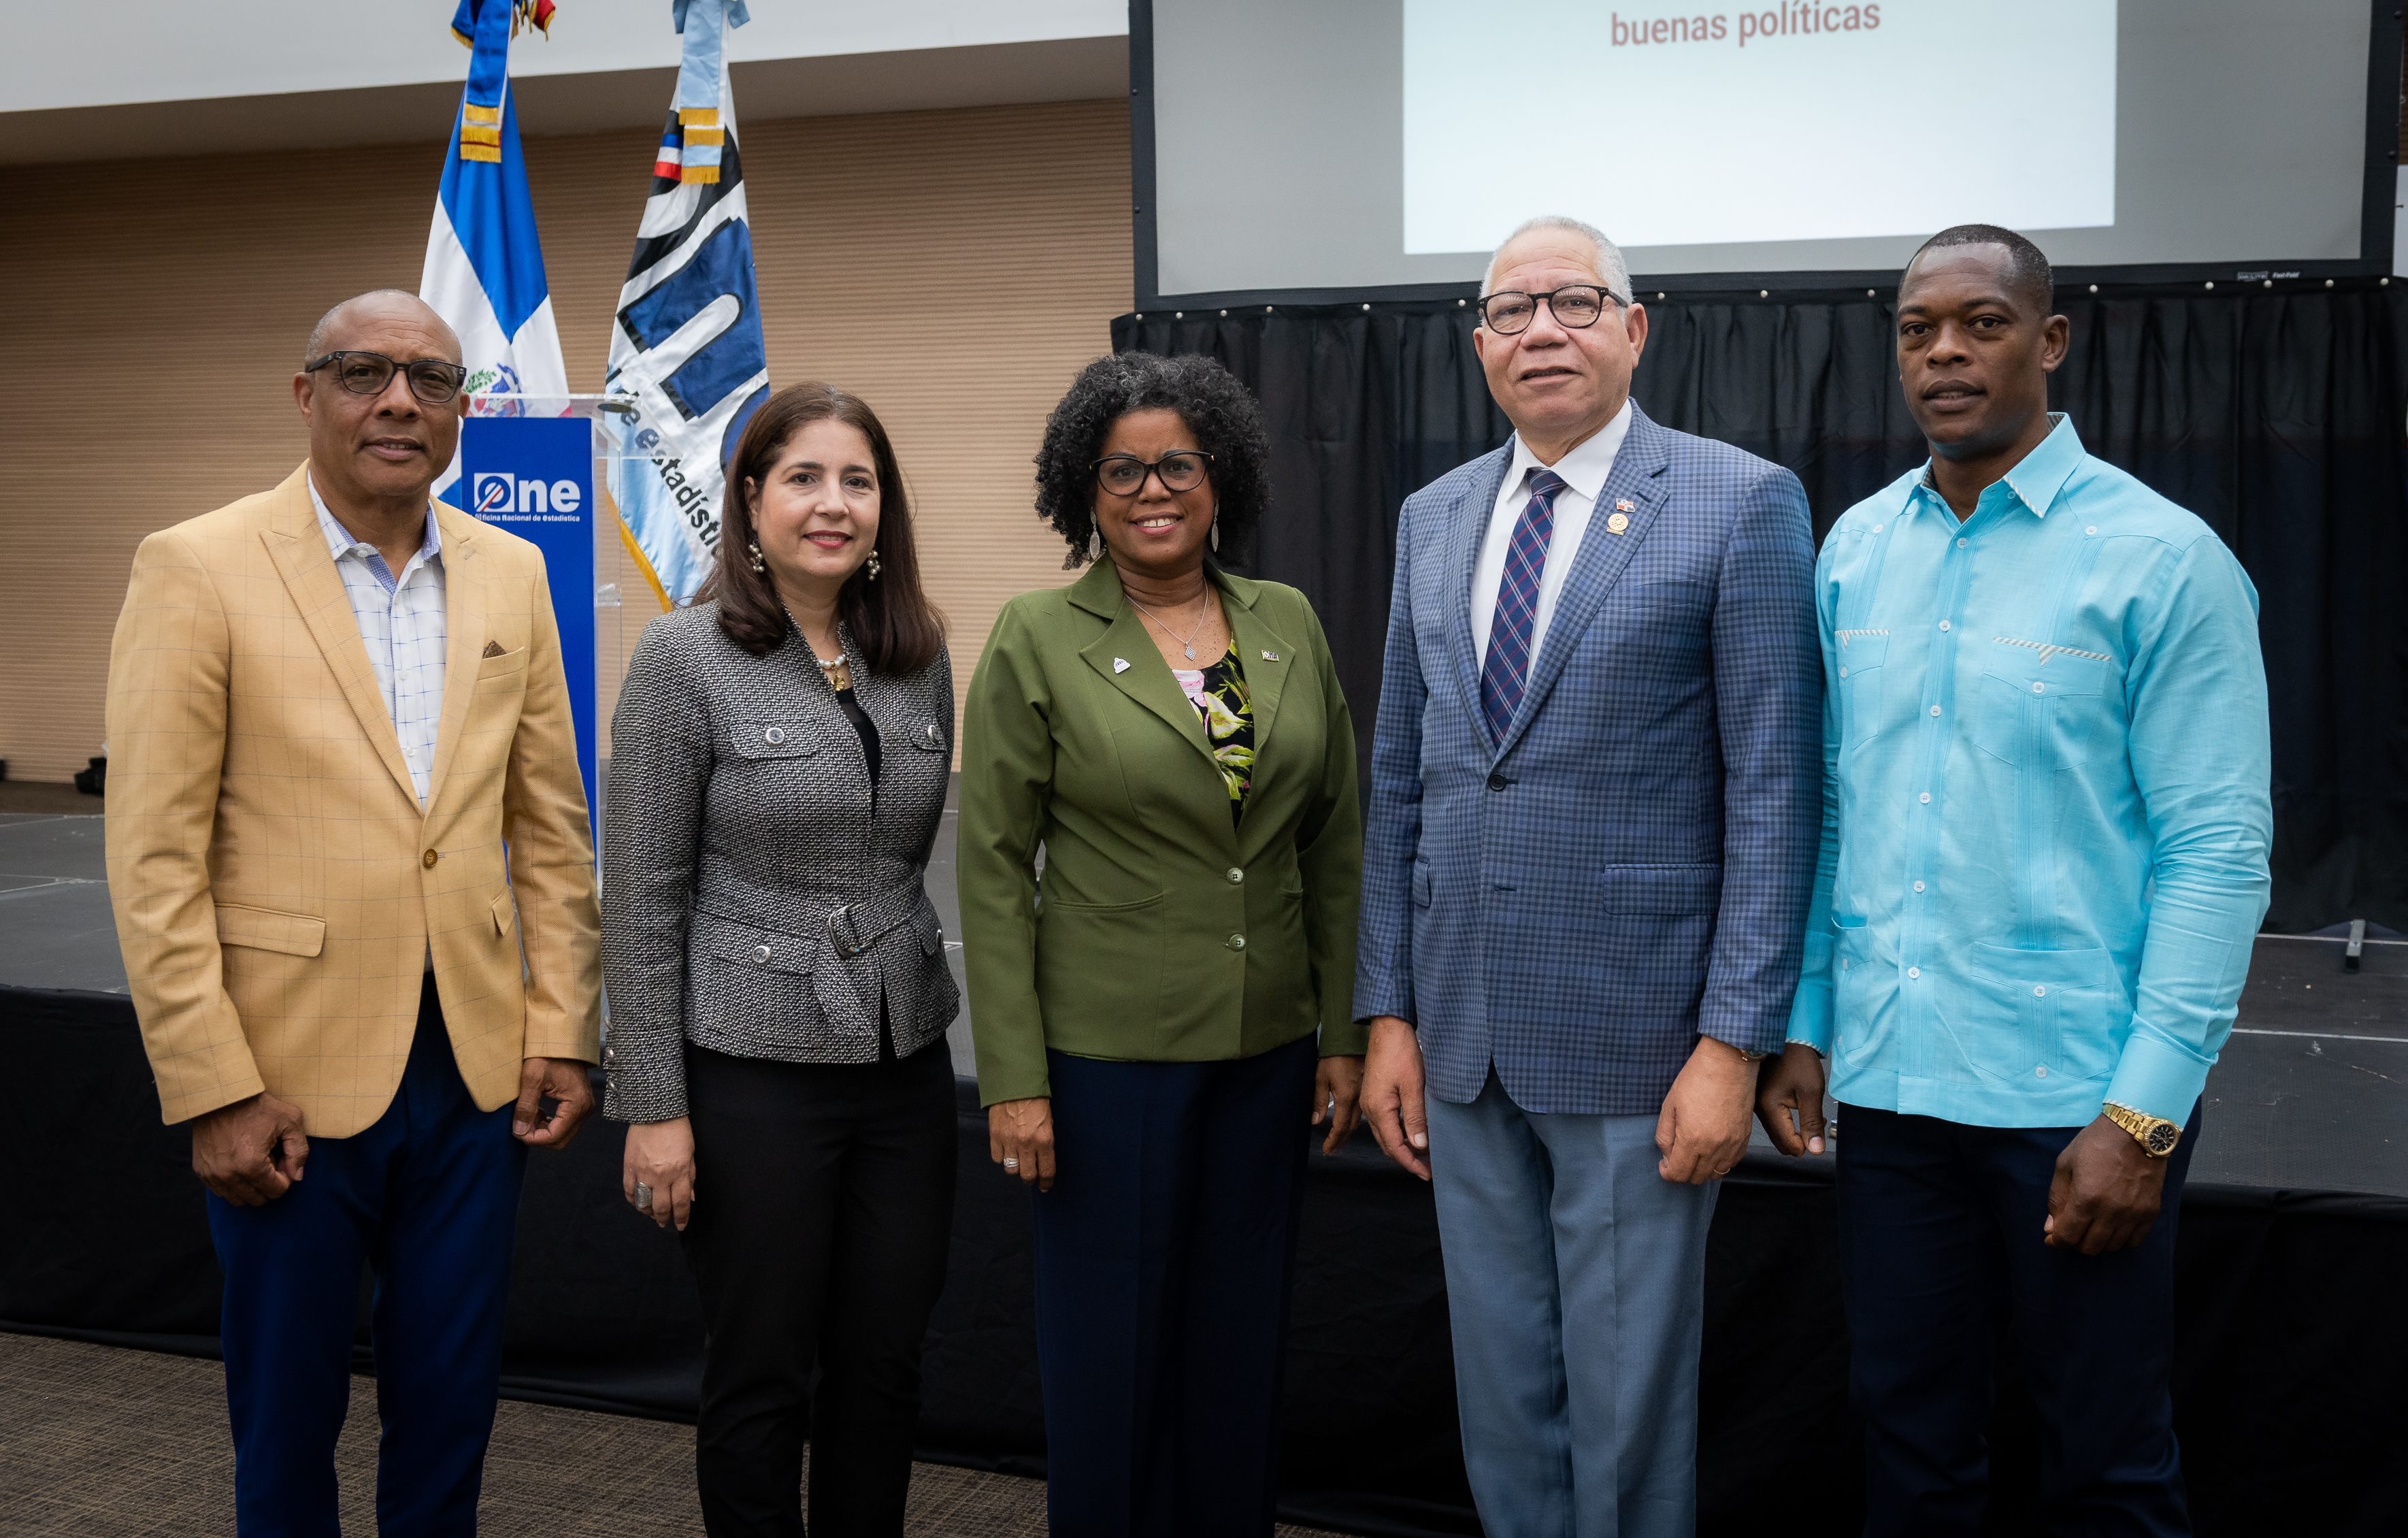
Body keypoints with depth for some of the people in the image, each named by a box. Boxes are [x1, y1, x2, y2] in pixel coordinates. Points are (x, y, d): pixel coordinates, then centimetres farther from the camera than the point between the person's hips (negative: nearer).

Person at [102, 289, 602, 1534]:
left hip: (475, 1068, 4)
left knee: (450, 1411, 14)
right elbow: (153, 860, -9)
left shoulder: (511, 574, 6)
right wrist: (213, 1091, -12)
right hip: (292, 1074, -3)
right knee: (286, 1420, 12)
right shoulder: (196, 571, -7)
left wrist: (561, 1032, 5)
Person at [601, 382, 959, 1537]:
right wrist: (653, 1105, -11)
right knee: (762, 1377, 7)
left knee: (885, 1367, 12)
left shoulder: (920, 657, 5)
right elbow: (641, 894, -9)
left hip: (906, 1063, 5)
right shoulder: (687, 657, -9)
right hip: (753, 1067, -5)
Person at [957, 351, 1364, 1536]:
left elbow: (1334, 843, 9)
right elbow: (994, 868, -6)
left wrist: (1344, 1033, 6)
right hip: (1107, 1051, -3)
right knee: (1112, 1357, 7)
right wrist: (1013, 1078, -10)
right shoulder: (1036, 640, -5)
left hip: (1267, 1050, 4)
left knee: (1241, 1350, 13)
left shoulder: (1289, 625, 5)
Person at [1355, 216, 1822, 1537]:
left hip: (1634, 1033, -5)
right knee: (1501, 1391, 16)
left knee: (1628, 1401, 6)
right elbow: (1399, 783, 12)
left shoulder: (1739, 503, -6)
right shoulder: (1433, 518, 10)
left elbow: (1771, 792, -9)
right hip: (1463, 1033, 5)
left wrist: (1733, 1044, -13)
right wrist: (1388, 1014, 7)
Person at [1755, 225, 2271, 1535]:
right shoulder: (1856, 550, 7)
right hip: (1888, 1080, 4)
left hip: (2078, 1091, -4)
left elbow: (2219, 851, -10)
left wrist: (2145, 1111, -15)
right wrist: (1800, 1026, 8)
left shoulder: (2164, 561, -8)